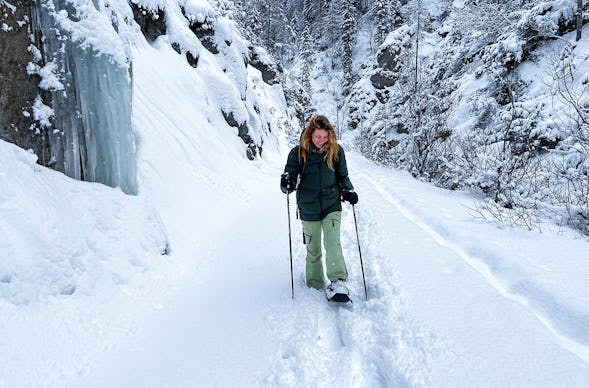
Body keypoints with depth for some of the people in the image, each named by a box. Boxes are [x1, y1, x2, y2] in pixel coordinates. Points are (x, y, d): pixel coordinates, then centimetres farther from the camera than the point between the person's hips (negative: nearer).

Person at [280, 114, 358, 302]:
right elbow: (291, 177, -1)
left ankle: (338, 283, -17)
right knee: (313, 249, 9)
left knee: (333, 242, -17)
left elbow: (342, 177, 10)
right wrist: (287, 183, -24)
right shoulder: (298, 153, -5)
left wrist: (348, 191, -8)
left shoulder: (336, 151, -1)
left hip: (332, 205, 0)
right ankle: (315, 285, 24)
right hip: (308, 209, 0)